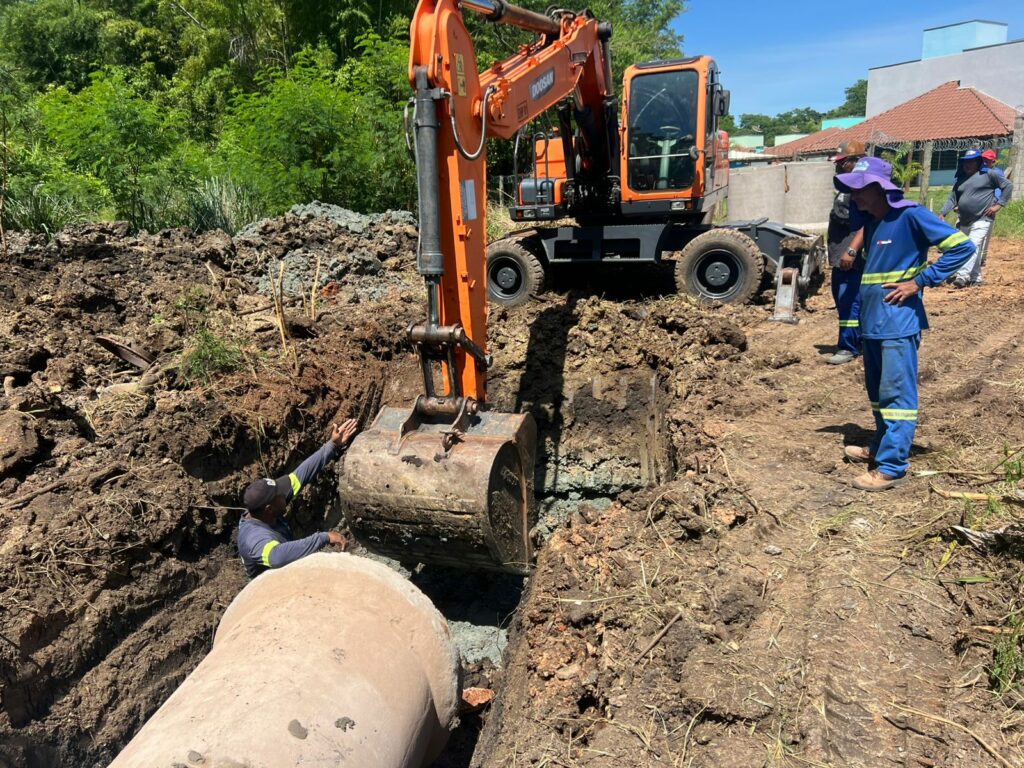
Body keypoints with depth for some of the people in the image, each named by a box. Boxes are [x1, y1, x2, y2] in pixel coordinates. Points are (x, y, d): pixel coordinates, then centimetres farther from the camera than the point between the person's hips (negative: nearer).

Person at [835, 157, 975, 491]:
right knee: (877, 392, 19)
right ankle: (882, 447, 33)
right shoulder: (870, 220, 10)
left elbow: (962, 246, -15)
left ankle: (892, 467, -1)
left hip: (899, 323, -9)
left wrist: (919, 281, -16)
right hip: (872, 321, 9)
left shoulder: (910, 215, -13)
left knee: (896, 394, -5)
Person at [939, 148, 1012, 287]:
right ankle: (976, 279, 23)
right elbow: (952, 199, 9)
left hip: (982, 220, -7)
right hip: (964, 222, 7)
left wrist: (998, 204, -9)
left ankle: (962, 276, -33)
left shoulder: (988, 175, -4)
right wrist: (942, 213, -6)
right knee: (974, 250, 15)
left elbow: (1008, 185, -2)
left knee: (973, 247, -20)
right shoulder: (959, 180, 12)